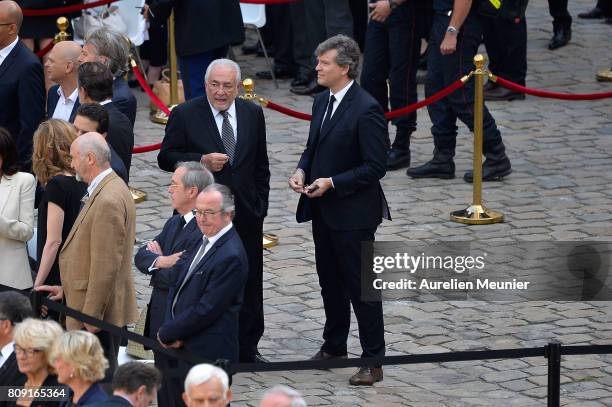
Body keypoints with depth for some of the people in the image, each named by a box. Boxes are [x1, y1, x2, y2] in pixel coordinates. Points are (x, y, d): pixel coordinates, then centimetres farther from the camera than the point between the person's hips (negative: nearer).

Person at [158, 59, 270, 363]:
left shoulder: (252, 114, 6)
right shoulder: (184, 115, -6)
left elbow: (260, 165, 13)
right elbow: (166, 158, -5)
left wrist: (260, 205, 8)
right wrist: (202, 161, -19)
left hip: (245, 213, 4)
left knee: (249, 283, 10)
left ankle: (247, 347, 22)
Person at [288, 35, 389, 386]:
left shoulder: (366, 109, -19)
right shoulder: (323, 101, 8)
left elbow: (375, 167, -19)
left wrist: (332, 182, -22)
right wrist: (302, 170, -1)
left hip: (353, 212, -8)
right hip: (323, 211, 8)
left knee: (360, 286, -2)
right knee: (330, 281, 19)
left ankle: (373, 361, 5)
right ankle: (334, 346, 33)